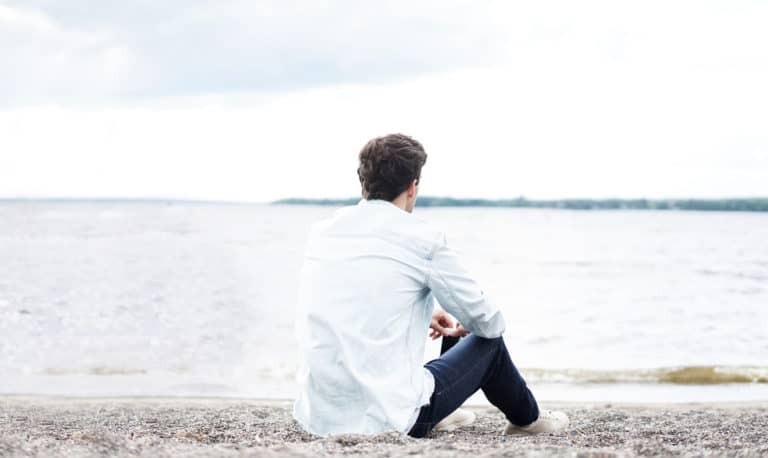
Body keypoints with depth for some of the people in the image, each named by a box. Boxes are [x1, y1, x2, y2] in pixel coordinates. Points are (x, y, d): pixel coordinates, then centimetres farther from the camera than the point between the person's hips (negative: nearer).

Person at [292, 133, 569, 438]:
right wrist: (463, 327, 25)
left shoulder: (321, 232, 7)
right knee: (488, 342, 19)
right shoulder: (423, 239, -9)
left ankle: (437, 415, 52)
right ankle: (526, 418, 45)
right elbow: (489, 322, 2)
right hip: (390, 420, -5)